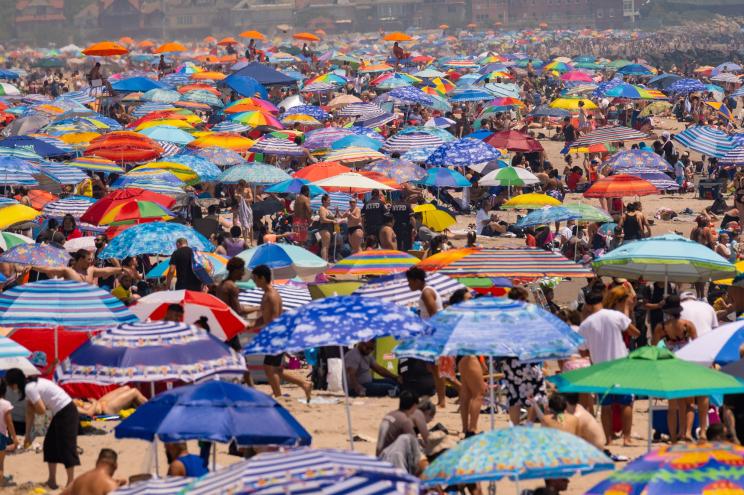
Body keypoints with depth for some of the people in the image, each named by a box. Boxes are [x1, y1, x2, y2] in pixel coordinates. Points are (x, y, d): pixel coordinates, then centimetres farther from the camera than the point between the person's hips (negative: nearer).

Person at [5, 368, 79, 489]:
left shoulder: (30, 388, -19)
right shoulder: (31, 385, 11)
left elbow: (41, 410, -20)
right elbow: (30, 412, 15)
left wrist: (32, 407, 2)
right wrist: (28, 434, 17)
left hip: (66, 412, -10)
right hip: (60, 413, 10)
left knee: (66, 446, -8)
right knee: (50, 445, 14)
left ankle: (71, 482, -5)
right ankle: (52, 480, 20)